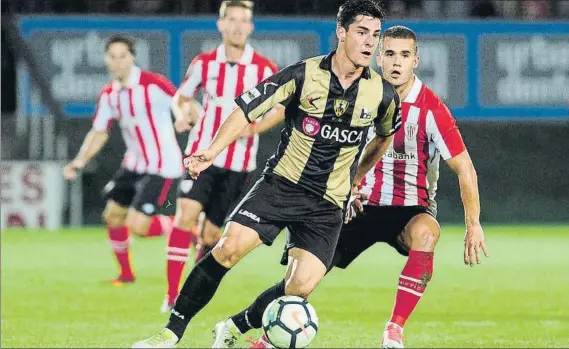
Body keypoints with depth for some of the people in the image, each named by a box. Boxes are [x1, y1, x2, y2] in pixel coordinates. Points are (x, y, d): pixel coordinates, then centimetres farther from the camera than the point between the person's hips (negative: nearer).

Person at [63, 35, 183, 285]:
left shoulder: (153, 84, -18)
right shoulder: (108, 95, 4)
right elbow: (99, 132, 14)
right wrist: (79, 162, 1)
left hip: (161, 166, -7)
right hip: (134, 164, 8)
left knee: (138, 225, -16)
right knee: (112, 216, 10)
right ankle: (126, 274, 30)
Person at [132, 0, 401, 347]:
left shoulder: (383, 94, -3)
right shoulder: (304, 75, -10)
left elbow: (383, 139, 20)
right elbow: (247, 109, -9)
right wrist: (213, 150, -23)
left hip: (327, 205, 1)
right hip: (281, 185, -1)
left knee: (301, 288, -14)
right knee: (228, 249, -18)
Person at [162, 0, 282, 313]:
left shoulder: (264, 69, -5)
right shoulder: (204, 63, 0)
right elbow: (182, 96, 15)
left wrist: (256, 127, -12)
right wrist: (183, 114, -8)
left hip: (239, 163, 0)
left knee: (211, 233, 2)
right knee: (186, 215, -19)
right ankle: (172, 295, -18)